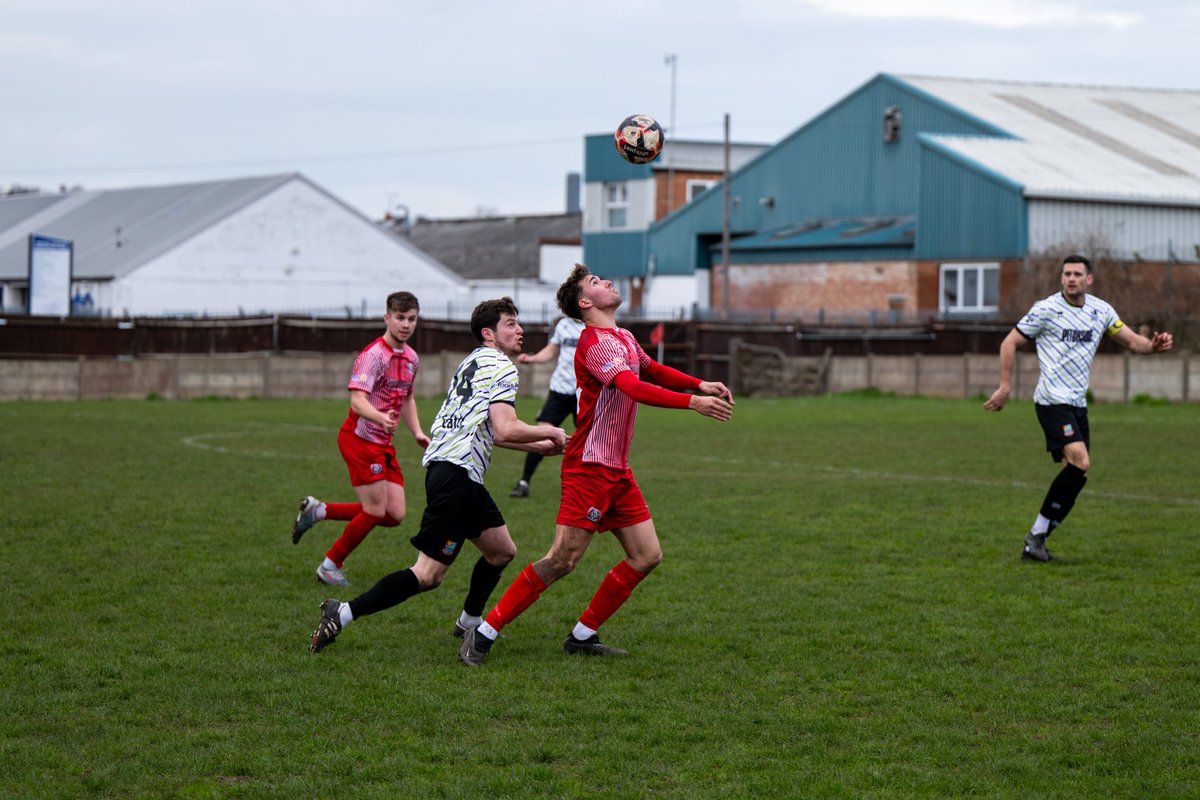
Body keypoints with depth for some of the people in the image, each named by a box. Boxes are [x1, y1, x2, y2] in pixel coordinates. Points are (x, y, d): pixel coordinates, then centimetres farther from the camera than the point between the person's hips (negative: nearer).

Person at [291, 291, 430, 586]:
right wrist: (381, 418, -47)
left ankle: (318, 510, 16)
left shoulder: (411, 357, 10)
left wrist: (417, 433, 14)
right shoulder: (373, 355, -17)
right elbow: (357, 399, -29)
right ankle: (330, 566, 13)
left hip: (383, 444, 8)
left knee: (394, 515, 2)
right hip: (359, 438, -8)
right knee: (376, 511, -8)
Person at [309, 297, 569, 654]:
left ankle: (469, 623, 33)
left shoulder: (474, 362, 23)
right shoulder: (501, 368, -7)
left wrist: (540, 446, 33)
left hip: (445, 466, 10)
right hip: (457, 474, -10)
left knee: (502, 550, 22)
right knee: (428, 574, -11)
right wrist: (549, 432, -2)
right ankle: (343, 614, -14)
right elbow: (504, 430, -19)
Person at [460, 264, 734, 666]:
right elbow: (633, 387, -30)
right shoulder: (596, 342, -16)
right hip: (589, 466, -9)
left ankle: (582, 635, 14)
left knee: (646, 556, 5)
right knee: (563, 559, -13)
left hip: (617, 469, 9)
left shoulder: (624, 338, 15)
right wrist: (693, 402, -36)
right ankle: (484, 633, -6)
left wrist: (701, 384, 18)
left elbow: (654, 371, 33)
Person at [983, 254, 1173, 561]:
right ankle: (1037, 534, -14)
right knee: (1080, 463, -22)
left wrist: (1153, 345, -10)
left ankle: (1035, 541, 10)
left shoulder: (1101, 310, 9)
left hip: (1077, 403, 7)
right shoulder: (1046, 309, -6)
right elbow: (1010, 343, 0)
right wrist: (1005, 387, -5)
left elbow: (1131, 340, 13)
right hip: (1052, 400, -7)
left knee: (1077, 472, 2)